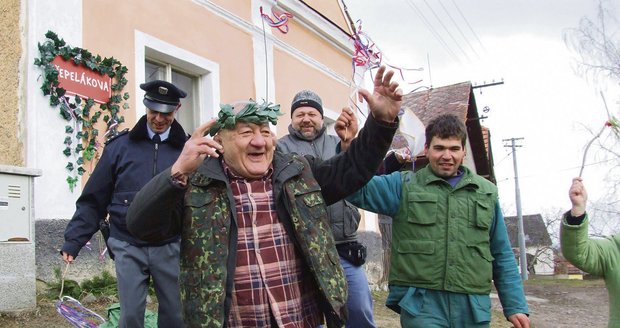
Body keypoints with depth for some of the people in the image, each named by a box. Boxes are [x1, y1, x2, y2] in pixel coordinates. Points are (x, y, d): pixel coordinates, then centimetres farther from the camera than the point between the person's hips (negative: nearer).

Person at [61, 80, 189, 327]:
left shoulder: (187, 149, 2)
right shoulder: (120, 146, 3)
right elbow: (93, 200, 5)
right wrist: (73, 241, 1)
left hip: (170, 248, 0)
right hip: (128, 247, 0)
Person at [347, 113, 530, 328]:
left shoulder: (486, 193, 13)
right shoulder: (404, 187, 5)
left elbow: (502, 256, 15)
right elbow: (358, 190, -8)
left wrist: (516, 306, 10)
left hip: (474, 309, 3)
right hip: (421, 306, -3)